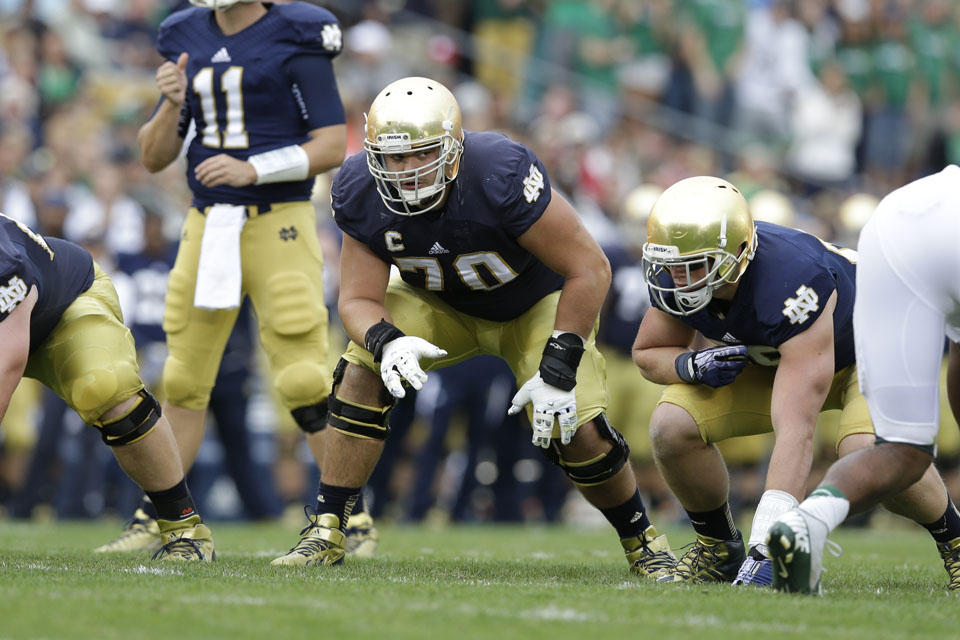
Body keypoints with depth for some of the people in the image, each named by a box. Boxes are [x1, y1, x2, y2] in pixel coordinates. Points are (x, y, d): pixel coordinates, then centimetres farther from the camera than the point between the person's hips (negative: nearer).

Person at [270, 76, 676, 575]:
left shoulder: (502, 174, -39)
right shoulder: (362, 193, -26)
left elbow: (589, 270, -32)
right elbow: (359, 298, -18)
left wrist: (558, 368, -32)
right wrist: (386, 342, -41)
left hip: (537, 303, -3)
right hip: (441, 304, 3)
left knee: (577, 430, -17)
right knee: (362, 375, -20)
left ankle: (642, 540, 11)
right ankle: (325, 533, -10)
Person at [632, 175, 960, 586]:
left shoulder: (789, 283, -43)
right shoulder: (674, 278, -24)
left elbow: (795, 428, -49)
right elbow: (648, 353, -2)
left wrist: (767, 545, -55)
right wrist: (692, 365, -28)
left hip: (866, 349, -5)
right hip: (765, 357, 6)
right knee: (672, 426, -18)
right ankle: (719, 549, 7)